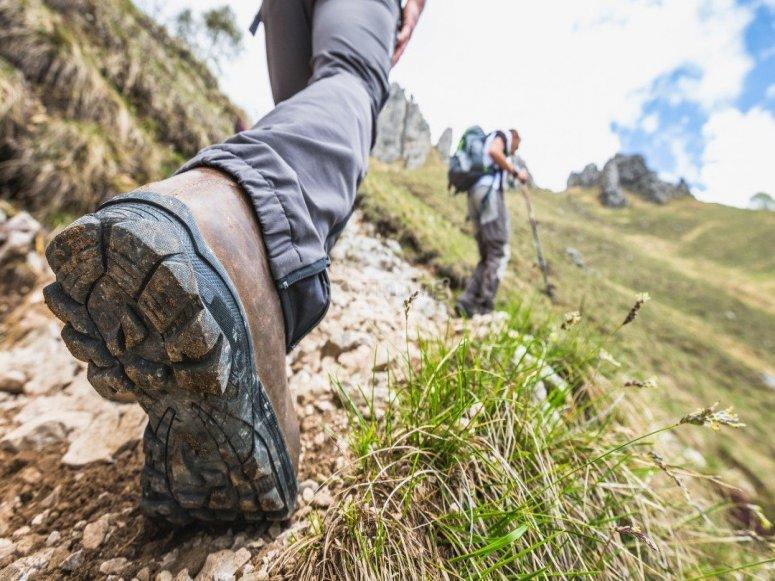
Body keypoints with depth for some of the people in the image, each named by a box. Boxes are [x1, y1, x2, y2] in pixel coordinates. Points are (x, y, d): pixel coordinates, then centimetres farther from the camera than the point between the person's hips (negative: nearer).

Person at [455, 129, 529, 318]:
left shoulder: (484, 143, 35)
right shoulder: (502, 135, 12)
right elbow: (494, 151, -12)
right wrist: (515, 172, -6)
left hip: (474, 195, 8)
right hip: (489, 191, -8)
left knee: (487, 256, 6)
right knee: (499, 252, -10)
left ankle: (467, 301, -6)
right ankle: (484, 306, -16)